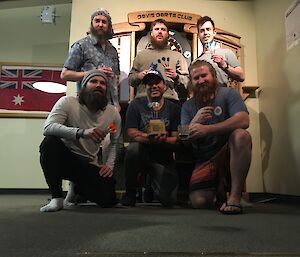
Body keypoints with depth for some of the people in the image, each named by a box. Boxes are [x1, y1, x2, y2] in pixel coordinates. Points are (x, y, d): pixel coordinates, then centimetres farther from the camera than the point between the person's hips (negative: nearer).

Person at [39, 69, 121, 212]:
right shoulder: (67, 102, -13)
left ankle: (78, 188, 22)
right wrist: (82, 132, -43)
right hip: (65, 157, -2)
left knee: (108, 200, -15)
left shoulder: (113, 113, -2)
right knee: (50, 142, -34)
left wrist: (110, 165, -3)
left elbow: (115, 143, 12)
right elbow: (48, 127, -29)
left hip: (91, 165, 3)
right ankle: (57, 197, -16)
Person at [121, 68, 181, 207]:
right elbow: (132, 134, -8)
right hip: (142, 153, 0)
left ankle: (154, 185, 25)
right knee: (133, 148, -36)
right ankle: (130, 191, -9)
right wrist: (150, 138, -26)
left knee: (168, 200, -14)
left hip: (164, 158, 1)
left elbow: (177, 139, -5)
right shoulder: (136, 105, 2)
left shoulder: (173, 108, 3)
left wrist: (163, 140, -27)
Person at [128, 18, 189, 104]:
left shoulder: (177, 56, 16)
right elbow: (130, 79, 18)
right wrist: (138, 76, -3)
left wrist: (176, 77, -9)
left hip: (169, 99, 0)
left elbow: (187, 82, 10)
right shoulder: (141, 55, 20)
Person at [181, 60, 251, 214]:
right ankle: (218, 186, 19)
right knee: (198, 202, -17)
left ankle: (235, 197, -24)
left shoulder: (228, 94, -2)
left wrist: (206, 129, -29)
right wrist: (195, 121, -20)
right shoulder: (188, 106, 7)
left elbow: (243, 120, -21)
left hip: (229, 154, -2)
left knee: (241, 135, -33)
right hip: (204, 161, 2)